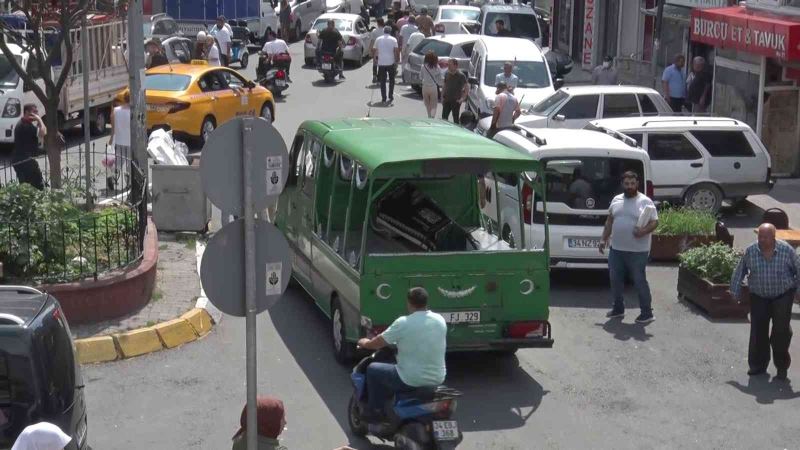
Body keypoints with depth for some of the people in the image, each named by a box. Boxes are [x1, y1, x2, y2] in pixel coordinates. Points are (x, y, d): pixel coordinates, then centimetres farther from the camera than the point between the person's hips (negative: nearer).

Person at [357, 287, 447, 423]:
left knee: (373, 370, 18)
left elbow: (376, 344, -5)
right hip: (437, 379, 6)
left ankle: (375, 413, 25)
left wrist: (364, 343, 16)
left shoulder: (403, 323, -16)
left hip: (410, 380, -6)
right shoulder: (440, 320, 0)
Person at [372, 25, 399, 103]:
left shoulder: (378, 39, 5)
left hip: (381, 63, 1)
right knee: (391, 80, 15)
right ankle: (391, 96, 12)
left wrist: (374, 57, 19)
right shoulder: (393, 40, -1)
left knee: (382, 81, 6)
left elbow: (374, 50, 5)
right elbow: (396, 51, -9)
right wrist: (397, 60, -2)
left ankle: (383, 98, 3)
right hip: (391, 62, -1)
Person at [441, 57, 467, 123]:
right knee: (444, 117, 4)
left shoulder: (461, 75, -12)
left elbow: (467, 88, -11)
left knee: (455, 119, 4)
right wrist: (442, 97, 7)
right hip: (447, 100, 5)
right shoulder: (447, 74, 4)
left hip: (456, 101, -5)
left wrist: (463, 98, -14)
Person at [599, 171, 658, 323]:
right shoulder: (616, 200, 10)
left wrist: (644, 231, -26)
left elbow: (654, 222, -8)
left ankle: (647, 313, 4)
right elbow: (609, 221, 18)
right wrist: (604, 239, 14)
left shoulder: (645, 201, -7)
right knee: (615, 279, 12)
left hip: (637, 251, -6)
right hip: (616, 249, 6)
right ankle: (618, 308, 28)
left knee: (639, 281, -3)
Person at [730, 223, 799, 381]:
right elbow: (739, 272, 2)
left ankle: (782, 366, 5)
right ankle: (758, 365, 16)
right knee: (758, 330, 1)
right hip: (759, 297, 2)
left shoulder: (786, 250, -13)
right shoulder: (750, 251, -9)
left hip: (783, 295, -2)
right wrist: (735, 292, 6)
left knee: (781, 329, -8)